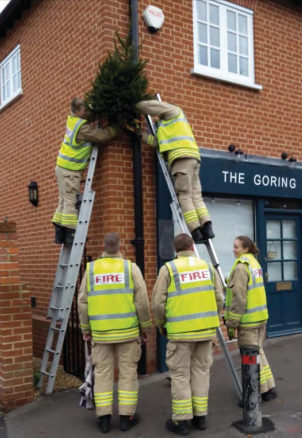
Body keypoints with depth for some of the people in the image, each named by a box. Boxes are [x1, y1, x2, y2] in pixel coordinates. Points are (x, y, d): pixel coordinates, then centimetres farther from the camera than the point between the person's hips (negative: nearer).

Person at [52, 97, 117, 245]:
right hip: (70, 170, -9)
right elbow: (102, 136, -20)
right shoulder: (82, 127, -19)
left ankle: (60, 233, 11)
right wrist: (116, 128, -8)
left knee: (64, 200, 9)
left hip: (63, 167, 9)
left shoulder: (72, 119, 7)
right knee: (71, 201, -8)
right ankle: (70, 233, -7)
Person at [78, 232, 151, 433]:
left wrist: (85, 328, 13)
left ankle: (104, 418, 16)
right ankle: (127, 417, 16)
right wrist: (145, 327, 5)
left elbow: (83, 302, 3)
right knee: (128, 373, 9)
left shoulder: (91, 268, 2)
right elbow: (142, 302, -6)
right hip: (128, 331, -2)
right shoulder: (131, 267, -5)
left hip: (100, 332, 2)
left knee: (103, 373, 11)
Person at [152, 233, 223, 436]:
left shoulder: (169, 268, -5)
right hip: (206, 329, 4)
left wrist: (161, 324, 10)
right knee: (201, 370, 16)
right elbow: (219, 299, 6)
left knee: (180, 374, 6)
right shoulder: (207, 266, 6)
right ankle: (201, 416, 24)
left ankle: (181, 420, 12)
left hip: (181, 330, -4)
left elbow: (158, 302, -7)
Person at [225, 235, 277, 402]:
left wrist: (232, 323, -17)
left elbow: (239, 298, -21)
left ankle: (261, 391, 12)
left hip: (247, 319, -9)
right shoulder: (254, 263, 11)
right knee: (258, 352, 20)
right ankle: (268, 388, 27)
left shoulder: (241, 267, -18)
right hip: (260, 316, 9)